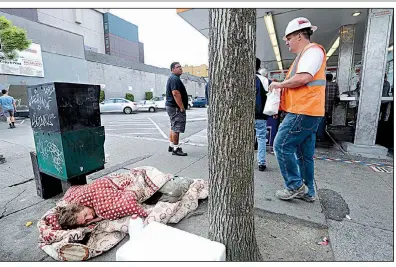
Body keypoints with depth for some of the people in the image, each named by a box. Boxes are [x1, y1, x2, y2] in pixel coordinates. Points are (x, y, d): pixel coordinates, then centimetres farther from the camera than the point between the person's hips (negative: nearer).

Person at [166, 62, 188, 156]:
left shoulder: (173, 78, 20)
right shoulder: (175, 79, -15)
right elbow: (176, 93, -25)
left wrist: (181, 106, 20)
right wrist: (182, 107, -22)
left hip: (172, 106, 11)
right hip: (175, 107, -11)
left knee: (173, 127, 16)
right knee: (176, 128, -8)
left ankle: (171, 145, 25)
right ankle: (176, 149, -2)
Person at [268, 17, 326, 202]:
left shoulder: (312, 50, -5)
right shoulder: (304, 55, 26)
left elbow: (303, 78, -22)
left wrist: (279, 84, -9)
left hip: (303, 112, -10)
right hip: (305, 112, 10)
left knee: (281, 146, -8)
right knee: (304, 154, 12)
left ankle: (295, 185, 4)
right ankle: (308, 192, 21)